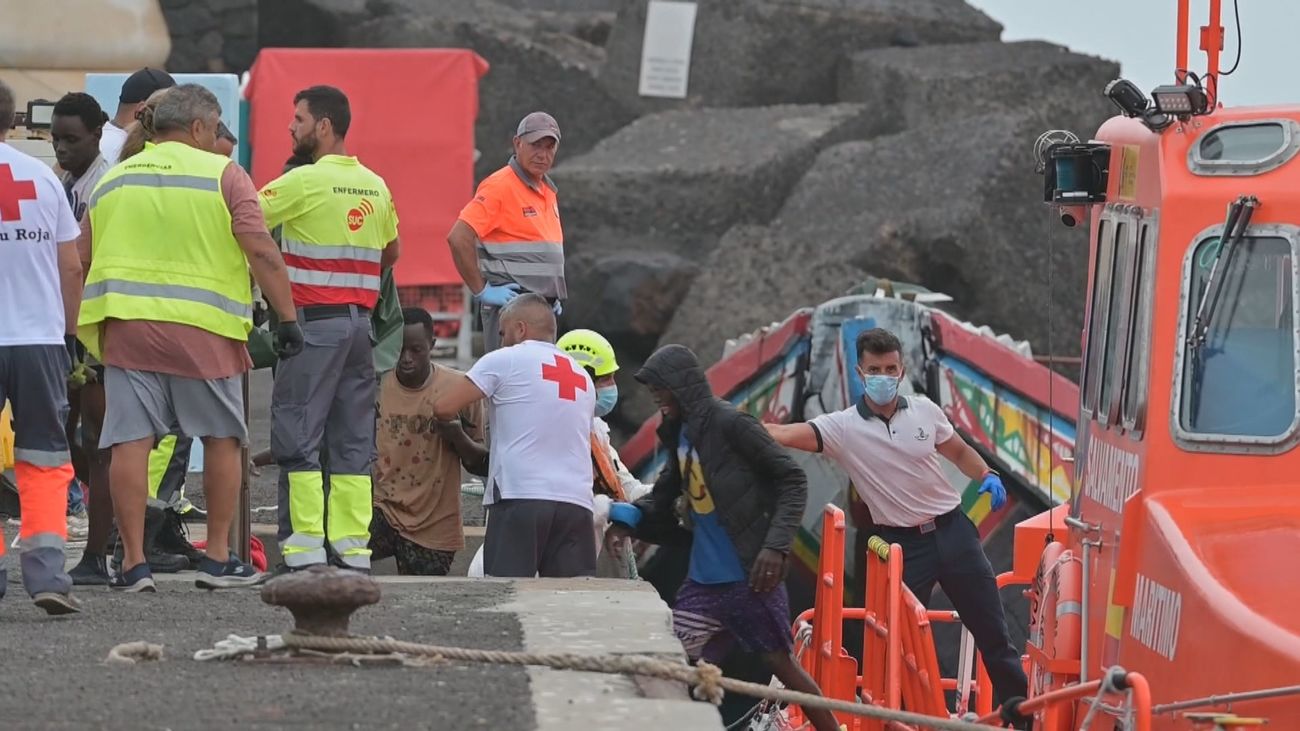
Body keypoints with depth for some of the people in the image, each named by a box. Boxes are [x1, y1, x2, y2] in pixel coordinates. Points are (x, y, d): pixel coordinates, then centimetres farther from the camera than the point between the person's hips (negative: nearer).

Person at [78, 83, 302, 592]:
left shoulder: (112, 182, 14)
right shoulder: (222, 175, 0)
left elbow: (78, 263, 15)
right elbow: (261, 252, -8)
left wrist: (80, 335, 21)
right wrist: (288, 317, -4)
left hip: (126, 325, 3)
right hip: (203, 327, -3)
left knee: (131, 441, -1)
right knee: (222, 438, 11)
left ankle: (133, 562, -4)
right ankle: (218, 558, 13)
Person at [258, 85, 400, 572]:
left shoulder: (306, 181, -11)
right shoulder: (375, 186, 12)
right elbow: (391, 252, 23)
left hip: (314, 321, -7)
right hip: (359, 320, 7)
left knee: (297, 434, -4)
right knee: (353, 438, 8)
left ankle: (305, 544, -9)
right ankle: (353, 545, 7)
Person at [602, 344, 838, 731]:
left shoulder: (730, 423, -12)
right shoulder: (680, 434, 12)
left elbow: (793, 481, -13)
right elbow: (664, 496, 23)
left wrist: (776, 545, -22)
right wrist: (628, 516, 2)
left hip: (749, 577, -8)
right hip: (704, 579, 8)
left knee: (781, 663, -2)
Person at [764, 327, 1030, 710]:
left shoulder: (924, 410, -1)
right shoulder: (843, 427, -11)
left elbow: (959, 451, 17)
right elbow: (783, 434, -25)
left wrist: (987, 476, -3)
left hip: (953, 531, 3)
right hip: (902, 544, -2)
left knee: (992, 632, 10)